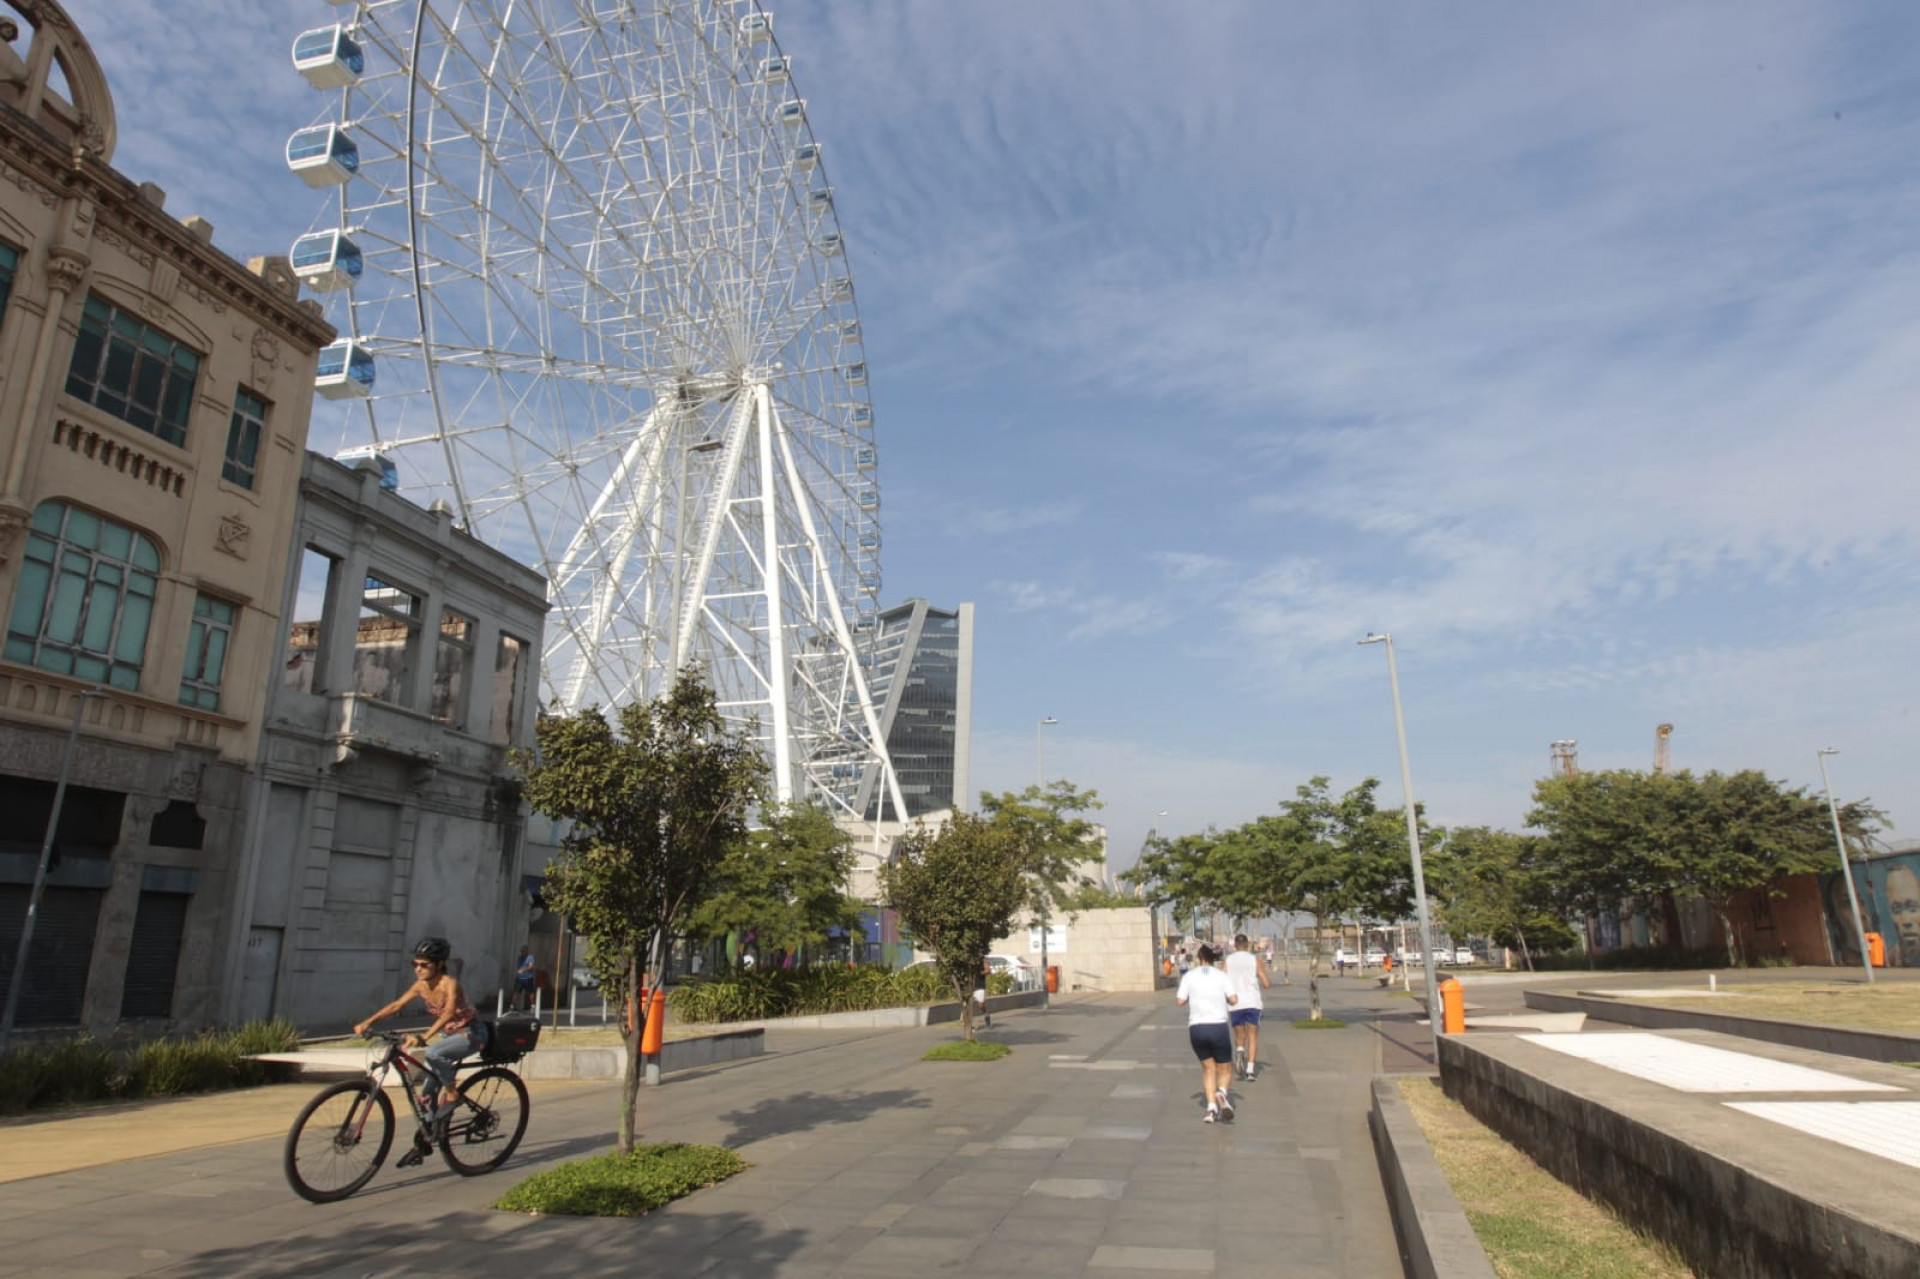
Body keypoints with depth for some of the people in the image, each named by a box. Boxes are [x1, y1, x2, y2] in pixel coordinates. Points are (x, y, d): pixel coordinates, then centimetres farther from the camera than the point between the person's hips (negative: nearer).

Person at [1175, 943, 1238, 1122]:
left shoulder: (1189, 976, 4)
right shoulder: (1221, 975, 3)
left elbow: (1180, 1001, 0)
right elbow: (1233, 999, -7)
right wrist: (1221, 995, 14)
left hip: (1196, 1028, 1)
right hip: (1218, 1027, -1)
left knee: (1208, 1068, 18)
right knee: (1225, 1069, 15)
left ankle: (1211, 1108, 1)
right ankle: (1221, 1092, -16)